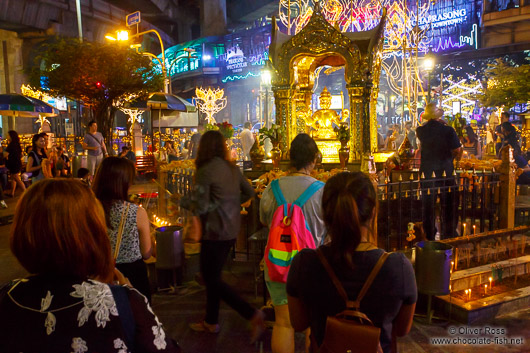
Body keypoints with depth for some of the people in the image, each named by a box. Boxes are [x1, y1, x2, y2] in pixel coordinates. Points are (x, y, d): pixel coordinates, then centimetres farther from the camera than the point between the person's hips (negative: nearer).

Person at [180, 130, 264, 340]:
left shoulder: (205, 171, -18)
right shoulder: (232, 169, 5)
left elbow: (199, 208, -19)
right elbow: (249, 193, 15)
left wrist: (183, 202, -1)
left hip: (215, 233, -8)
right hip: (232, 230, 8)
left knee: (212, 280, 4)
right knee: (212, 276, 19)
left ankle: (253, 315, -2)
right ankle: (211, 322, 31)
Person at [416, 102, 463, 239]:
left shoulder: (421, 130, -5)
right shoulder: (448, 130, -10)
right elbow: (458, 153, -7)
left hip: (427, 171, 1)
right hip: (445, 171, -1)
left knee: (428, 206, 9)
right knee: (447, 206, 10)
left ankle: (429, 236, 15)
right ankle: (449, 234, 18)